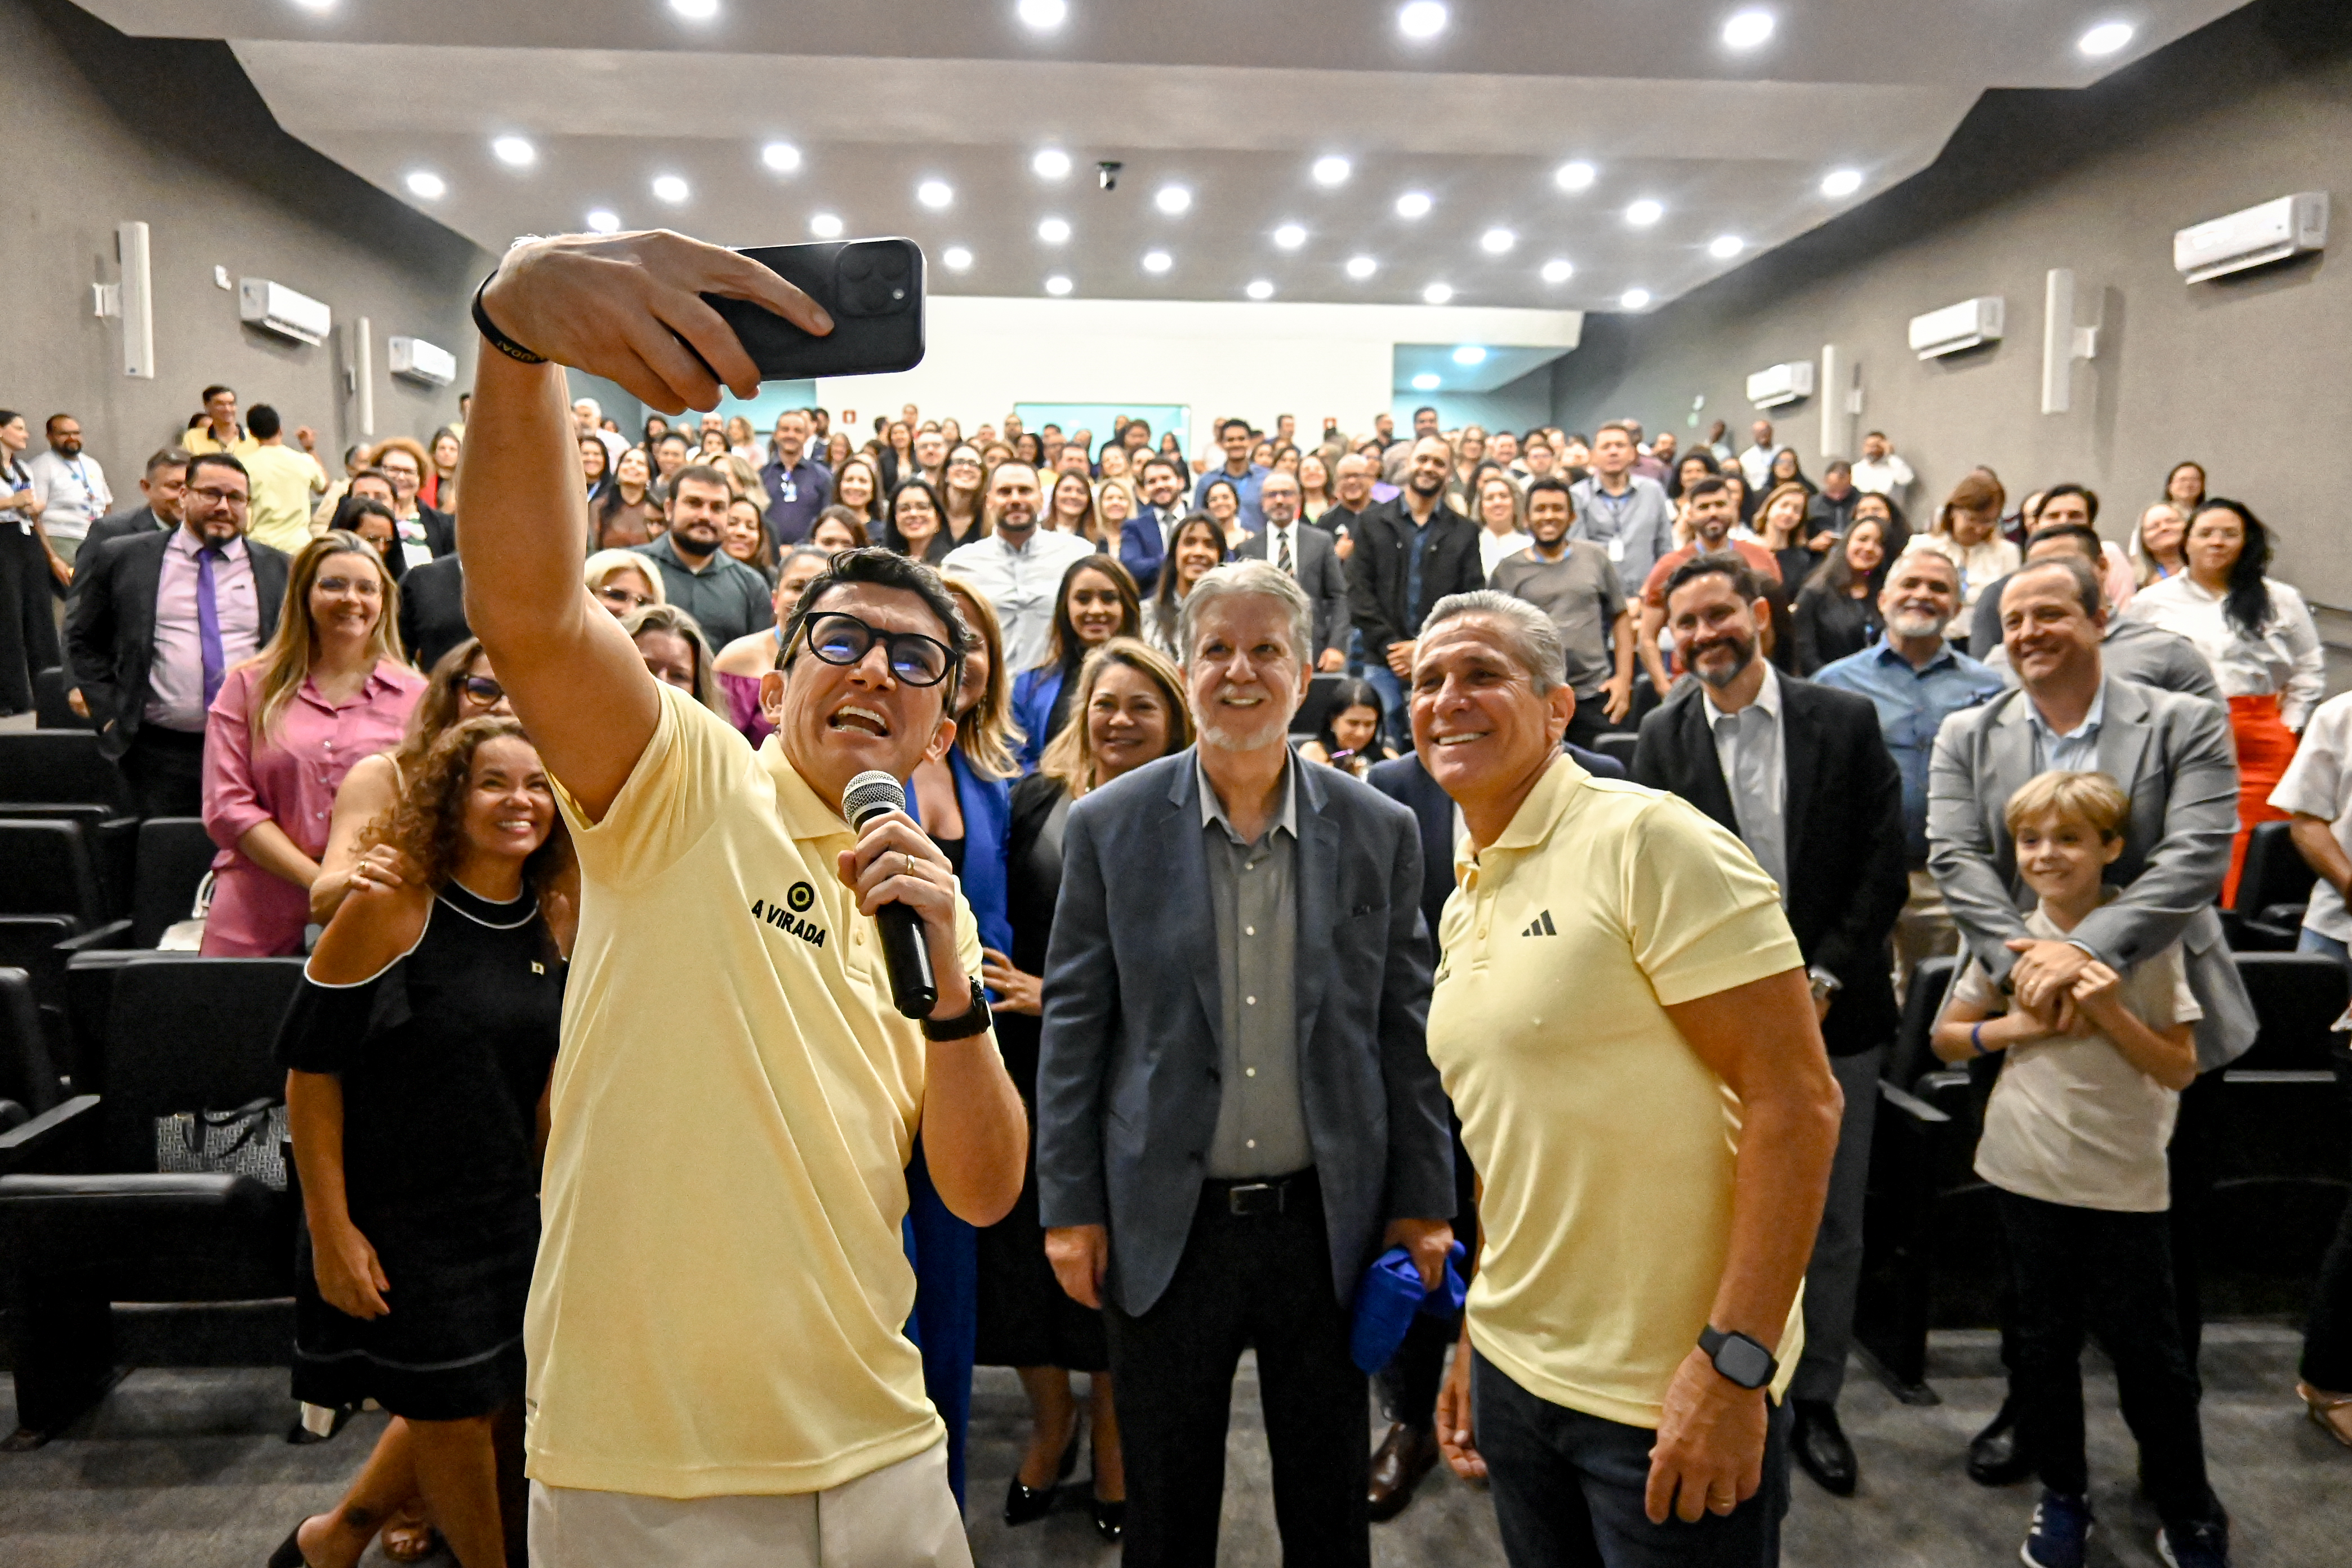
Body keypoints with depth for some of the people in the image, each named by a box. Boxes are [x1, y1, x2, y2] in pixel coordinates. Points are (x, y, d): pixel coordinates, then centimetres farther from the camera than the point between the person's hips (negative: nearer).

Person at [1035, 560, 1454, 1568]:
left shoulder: (1380, 831, -1)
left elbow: (1406, 1032, 3)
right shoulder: (1108, 826, -3)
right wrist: (1069, 1208, -3)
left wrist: (1422, 1204, 2)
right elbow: (1073, 1029, -1)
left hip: (1327, 1222, 1)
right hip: (1165, 1228, 0)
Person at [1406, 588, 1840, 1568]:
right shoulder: (1462, 906, 9)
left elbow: (1797, 1099, -19)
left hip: (1674, 1395, -7)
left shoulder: (1646, 839, -15)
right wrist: (1478, 1333, 14)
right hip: (1516, 1373, 7)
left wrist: (1734, 1363, -22)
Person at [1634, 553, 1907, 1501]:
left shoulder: (1845, 722, -1)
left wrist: (1822, 981, -9)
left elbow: (1883, 868, -2)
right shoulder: (1662, 739, 0)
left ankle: (1815, 1398, 28)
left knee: (1834, 1220, 11)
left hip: (1834, 1010, 1)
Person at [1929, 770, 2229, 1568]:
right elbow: (1948, 1038, 6)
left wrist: (2109, 1011, -21)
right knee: (2043, 1339, 12)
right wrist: (2023, 1024, -11)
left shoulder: (2148, 938, -7)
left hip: (2125, 1181, -2)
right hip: (2030, 1171, 2)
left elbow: (2180, 1068, -6)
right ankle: (2062, 1495, 29)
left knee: (2146, 1348, 8)